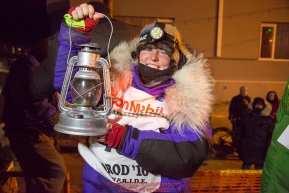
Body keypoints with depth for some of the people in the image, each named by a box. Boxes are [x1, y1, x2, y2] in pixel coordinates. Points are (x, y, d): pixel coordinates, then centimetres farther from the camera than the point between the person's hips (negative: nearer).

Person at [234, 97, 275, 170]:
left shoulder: (268, 120, -2)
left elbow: (270, 137, -6)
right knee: (245, 168, 14)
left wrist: (266, 151, -12)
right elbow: (239, 132, 7)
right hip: (246, 151, 2)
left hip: (260, 152, -2)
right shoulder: (246, 117, 5)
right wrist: (238, 146, 2)